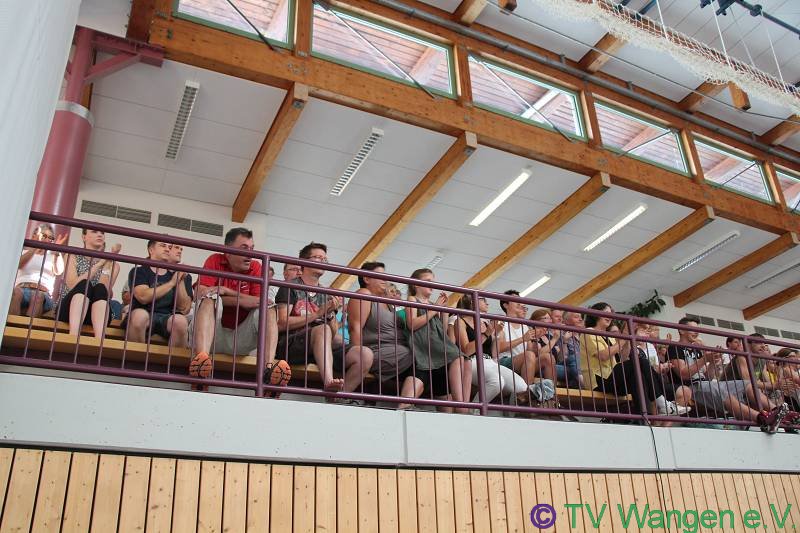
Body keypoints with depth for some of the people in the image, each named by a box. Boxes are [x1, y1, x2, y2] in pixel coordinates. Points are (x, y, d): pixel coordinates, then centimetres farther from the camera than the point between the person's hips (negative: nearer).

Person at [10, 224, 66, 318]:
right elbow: (18, 265, 2)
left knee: (38, 296, -38)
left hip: (43, 293, -1)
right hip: (22, 289, 1)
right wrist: (35, 247, -8)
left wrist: (57, 251, -7)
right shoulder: (24, 251, 26)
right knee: (15, 292, -36)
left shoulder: (53, 256, 26)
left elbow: (58, 272, 3)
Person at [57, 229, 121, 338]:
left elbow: (105, 292, -10)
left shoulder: (112, 264, 9)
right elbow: (73, 286, -13)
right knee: (85, 285, -31)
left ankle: (99, 340, -49)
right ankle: (73, 337, -50)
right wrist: (100, 263, -15)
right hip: (68, 310, -1)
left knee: (100, 289, -30)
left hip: (95, 314, 1)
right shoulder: (73, 257, 6)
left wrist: (108, 263, -16)